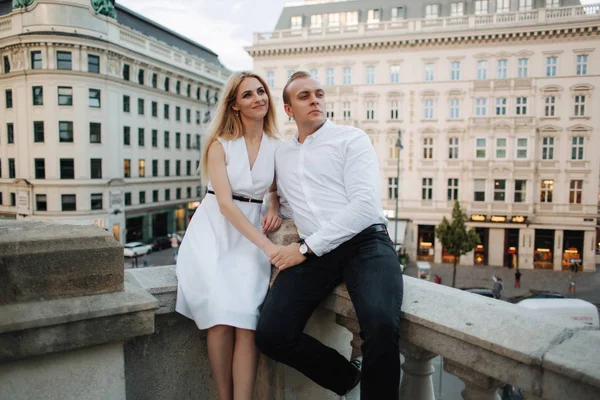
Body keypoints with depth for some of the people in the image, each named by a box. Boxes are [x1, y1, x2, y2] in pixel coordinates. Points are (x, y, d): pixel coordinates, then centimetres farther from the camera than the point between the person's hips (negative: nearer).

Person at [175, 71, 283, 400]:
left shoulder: (277, 147, 4)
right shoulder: (220, 144, -4)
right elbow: (225, 203, -14)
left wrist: (274, 210, -3)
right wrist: (266, 245, -23)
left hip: (250, 235, 2)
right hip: (213, 231, -2)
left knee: (246, 321, -17)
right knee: (222, 317, -18)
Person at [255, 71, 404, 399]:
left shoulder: (351, 139, 4)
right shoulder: (280, 154, 19)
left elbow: (366, 205, -9)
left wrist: (305, 248, -12)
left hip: (366, 243, -4)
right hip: (313, 253, 4)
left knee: (381, 324, -32)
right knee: (270, 335, -15)